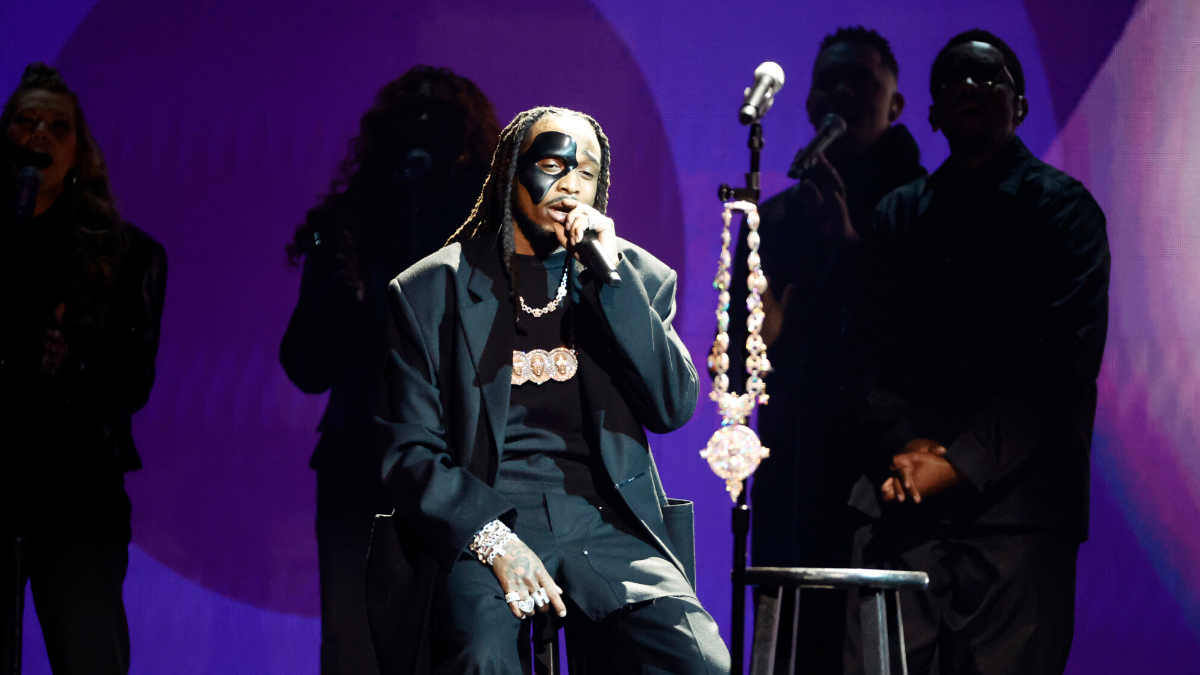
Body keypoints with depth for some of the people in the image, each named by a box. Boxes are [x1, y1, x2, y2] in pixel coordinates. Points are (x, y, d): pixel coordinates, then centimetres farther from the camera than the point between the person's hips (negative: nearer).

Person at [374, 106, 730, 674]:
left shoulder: (640, 278, 14)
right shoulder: (430, 291, 8)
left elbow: (674, 407, 1)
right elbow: (409, 451, 3)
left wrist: (611, 277, -7)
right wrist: (491, 539, -14)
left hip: (606, 524, 2)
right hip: (481, 521, -2)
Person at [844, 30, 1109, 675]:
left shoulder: (1063, 209, 7)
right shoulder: (899, 215, 20)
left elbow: (1059, 361, -3)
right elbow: (870, 349, 13)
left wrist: (962, 463, -11)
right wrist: (905, 446, -7)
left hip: (1015, 498, -3)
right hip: (902, 497, 3)